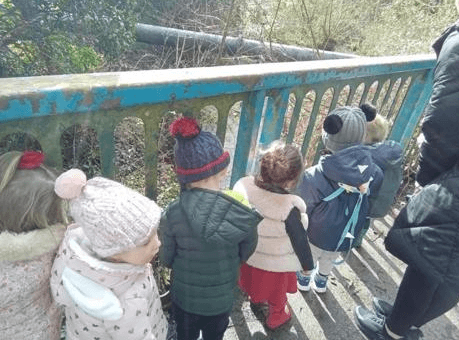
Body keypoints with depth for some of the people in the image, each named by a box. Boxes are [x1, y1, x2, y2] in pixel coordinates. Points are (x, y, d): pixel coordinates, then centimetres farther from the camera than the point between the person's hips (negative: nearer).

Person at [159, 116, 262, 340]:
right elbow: (245, 254, -8)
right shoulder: (243, 215, -27)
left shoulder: (172, 215, -27)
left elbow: (166, 259, -11)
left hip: (184, 296, 0)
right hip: (221, 298, 0)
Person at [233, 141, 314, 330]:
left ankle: (256, 298, 69)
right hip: (276, 264, -4)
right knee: (276, 291, 29)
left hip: (247, 254, 4)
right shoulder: (289, 209, -38)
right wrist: (308, 264, -1)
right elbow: (300, 241, -22)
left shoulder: (242, 186, -26)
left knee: (254, 280, 37)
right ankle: (276, 317, 58)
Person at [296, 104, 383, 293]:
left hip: (317, 236, -3)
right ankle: (321, 282, 60)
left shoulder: (315, 178, -36)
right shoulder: (374, 172, -23)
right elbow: (371, 201, -4)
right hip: (347, 238, 4)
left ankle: (304, 280, 57)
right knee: (329, 260, 33)